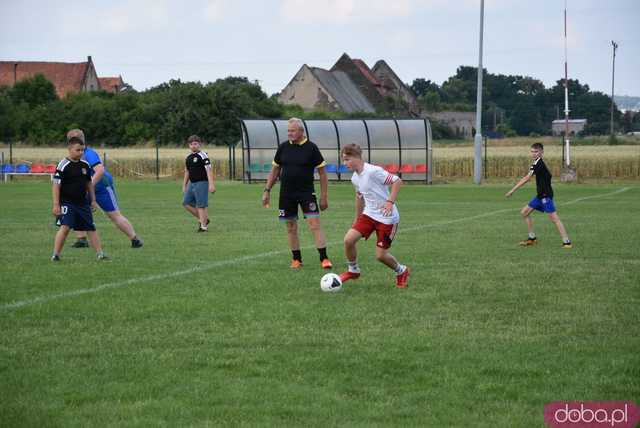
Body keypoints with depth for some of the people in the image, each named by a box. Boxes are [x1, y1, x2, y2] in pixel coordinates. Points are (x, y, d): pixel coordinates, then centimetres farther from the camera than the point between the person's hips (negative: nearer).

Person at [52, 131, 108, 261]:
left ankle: (100, 253, 14)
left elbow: (89, 183, 17)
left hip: (83, 202, 5)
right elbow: (56, 185, -12)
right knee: (65, 227, -17)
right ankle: (55, 254, -9)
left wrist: (93, 200, 17)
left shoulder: (85, 165, 5)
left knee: (91, 228, 7)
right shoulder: (63, 165, -12)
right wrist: (56, 204, -15)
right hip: (67, 202, -5)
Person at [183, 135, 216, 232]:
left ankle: (203, 225, -2)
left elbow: (209, 170, -14)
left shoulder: (203, 156, -9)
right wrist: (184, 186, 23)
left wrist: (211, 185, -21)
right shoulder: (188, 158, 15)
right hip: (192, 183, 8)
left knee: (201, 205, -8)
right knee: (186, 203, 5)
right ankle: (203, 219, 17)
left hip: (201, 183, -8)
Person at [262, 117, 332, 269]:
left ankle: (324, 258, -10)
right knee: (291, 227, 7)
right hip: (286, 194, 4)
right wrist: (267, 190, 8)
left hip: (307, 193, -4)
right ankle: (297, 259, 19)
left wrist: (323, 197, -5)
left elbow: (322, 173, -2)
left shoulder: (311, 148, -6)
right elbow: (275, 170, 14)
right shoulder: (283, 147, 4)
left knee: (315, 224, -12)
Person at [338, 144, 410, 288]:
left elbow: (397, 181, -20)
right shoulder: (355, 178, 5)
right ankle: (353, 270, 13)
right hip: (369, 214, 7)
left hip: (387, 217, -7)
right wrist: (357, 219, 27)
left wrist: (390, 202, -27)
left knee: (380, 255, -6)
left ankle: (401, 272, 24)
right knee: (348, 239, -10)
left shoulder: (373, 171, -20)